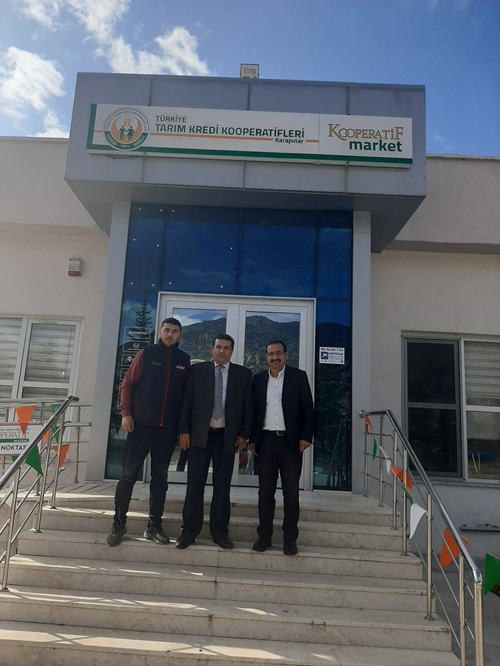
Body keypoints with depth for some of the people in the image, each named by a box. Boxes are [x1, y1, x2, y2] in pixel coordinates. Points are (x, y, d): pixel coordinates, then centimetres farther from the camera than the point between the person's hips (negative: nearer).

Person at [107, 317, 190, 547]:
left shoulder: (184, 360, 7)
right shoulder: (146, 353, 2)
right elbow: (127, 384, 1)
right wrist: (125, 414, -8)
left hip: (167, 428, 2)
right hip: (141, 424, -2)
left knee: (160, 478, 9)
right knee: (128, 474, 1)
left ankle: (154, 526, 20)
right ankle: (118, 523, 15)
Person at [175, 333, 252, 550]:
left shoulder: (243, 374, 5)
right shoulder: (197, 370, 5)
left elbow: (247, 406, 4)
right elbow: (187, 401, 3)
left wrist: (243, 434, -2)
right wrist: (184, 430, -4)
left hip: (227, 436, 0)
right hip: (200, 434, 0)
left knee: (222, 486, 7)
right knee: (195, 484, 4)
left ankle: (219, 531, 17)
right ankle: (189, 530, 15)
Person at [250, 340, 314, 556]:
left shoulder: (298, 376, 1)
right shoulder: (258, 379, 9)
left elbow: (308, 408, -2)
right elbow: (254, 410, 9)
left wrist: (306, 436, -10)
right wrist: (252, 439, 4)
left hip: (291, 441, -2)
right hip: (265, 441, 2)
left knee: (291, 492, 4)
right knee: (265, 491, 7)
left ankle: (290, 538, 14)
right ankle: (264, 536, 17)